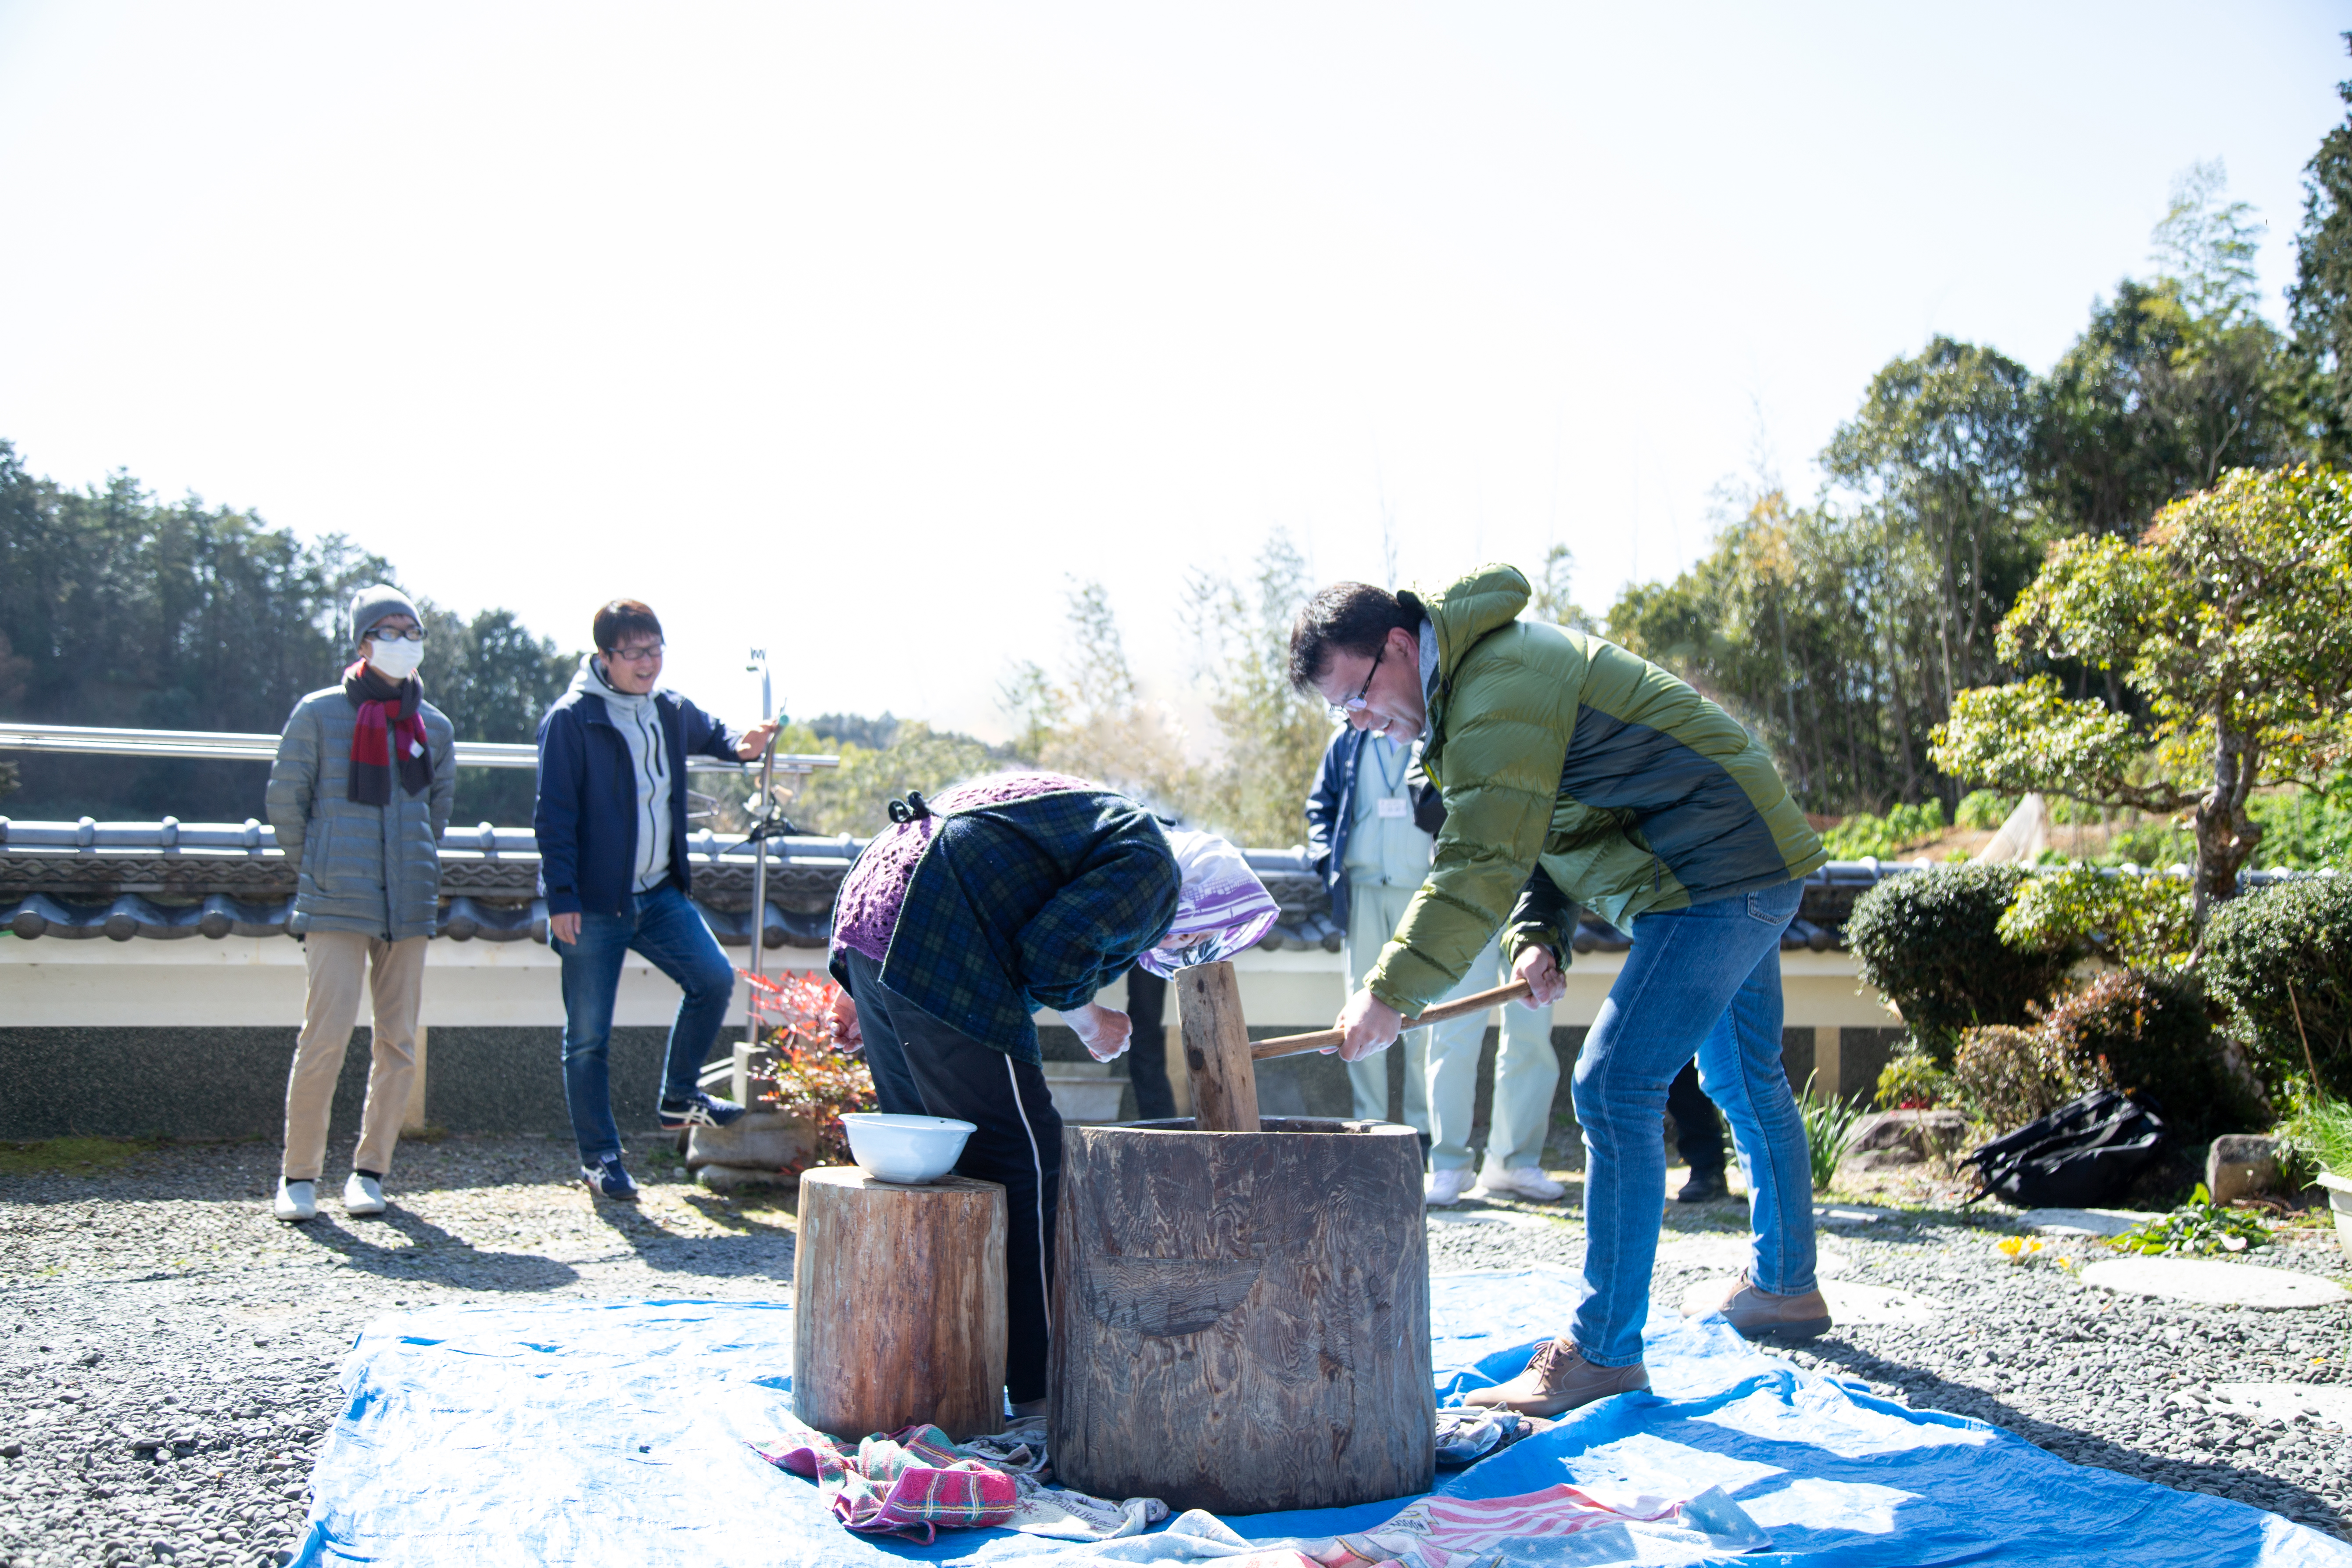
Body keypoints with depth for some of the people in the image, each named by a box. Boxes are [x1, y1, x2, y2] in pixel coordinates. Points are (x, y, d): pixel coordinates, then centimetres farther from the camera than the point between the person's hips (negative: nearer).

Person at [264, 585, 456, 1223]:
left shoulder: (435, 727, 10)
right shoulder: (319, 714, 0)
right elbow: (285, 798, 7)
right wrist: (316, 871, 10)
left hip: (409, 907, 4)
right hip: (335, 906, -4)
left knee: (398, 1043, 4)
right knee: (326, 1036, -10)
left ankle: (370, 1171, 16)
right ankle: (298, 1175, 4)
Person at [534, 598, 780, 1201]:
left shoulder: (671, 710, 8)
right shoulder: (571, 719, -10)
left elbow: (711, 735, 30)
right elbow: (554, 814, -11)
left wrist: (744, 743, 5)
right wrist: (561, 898, -16)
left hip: (660, 893, 6)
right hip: (593, 904, -6)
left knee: (714, 978, -4)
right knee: (589, 1034, 1)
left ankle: (678, 1099, 17)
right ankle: (599, 1158, 13)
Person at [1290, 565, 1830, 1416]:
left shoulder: (1501, 691, -24)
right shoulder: (1479, 677, 10)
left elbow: (1482, 865, -31)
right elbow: (1521, 834, 14)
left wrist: (1389, 993, -31)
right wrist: (1538, 936, -2)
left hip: (1721, 874, -11)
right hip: (1747, 868, 11)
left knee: (1617, 1084, -15)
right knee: (1746, 1083, 23)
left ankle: (1604, 1348, -10)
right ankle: (1785, 1287, 40)